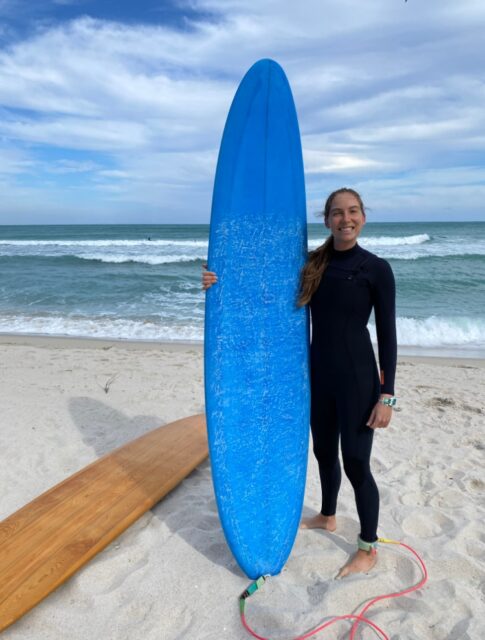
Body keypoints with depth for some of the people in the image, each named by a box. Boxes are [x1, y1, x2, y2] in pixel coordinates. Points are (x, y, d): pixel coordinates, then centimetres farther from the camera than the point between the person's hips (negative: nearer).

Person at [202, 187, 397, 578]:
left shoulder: (376, 269, -9)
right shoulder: (312, 264, 3)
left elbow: (387, 335, -8)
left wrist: (386, 395, -11)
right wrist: (224, 283, -5)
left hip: (357, 378, -5)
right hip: (319, 374, 5)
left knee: (355, 463, 4)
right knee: (323, 452, 21)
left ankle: (369, 549, 27)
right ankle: (327, 517, 47)